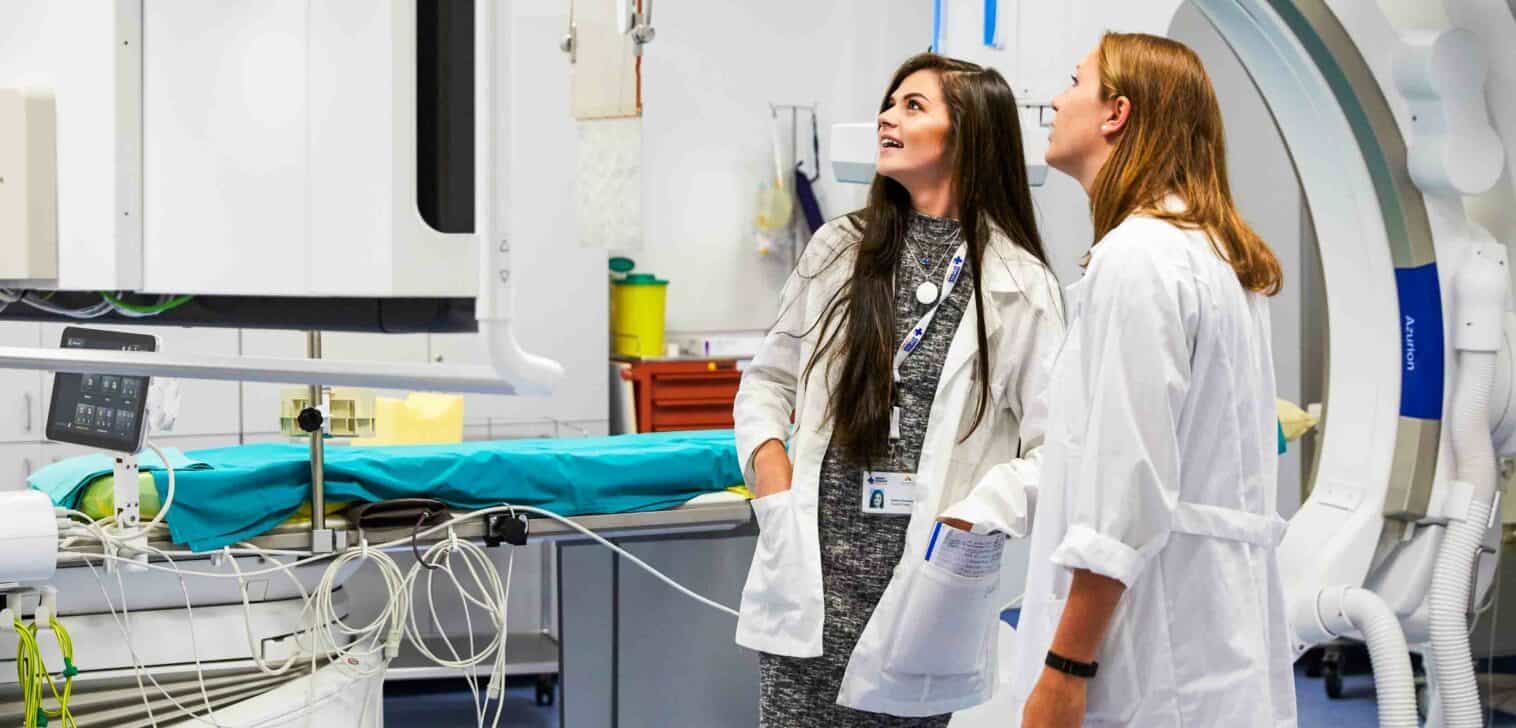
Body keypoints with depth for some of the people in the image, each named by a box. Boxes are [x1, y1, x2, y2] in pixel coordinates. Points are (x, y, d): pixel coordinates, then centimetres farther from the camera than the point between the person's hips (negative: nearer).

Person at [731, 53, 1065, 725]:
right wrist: (775, 483, 2)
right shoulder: (839, 249, 10)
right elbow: (767, 381, 17)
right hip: (813, 571, 3)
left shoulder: (1020, 285, -1)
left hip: (925, 579, -2)